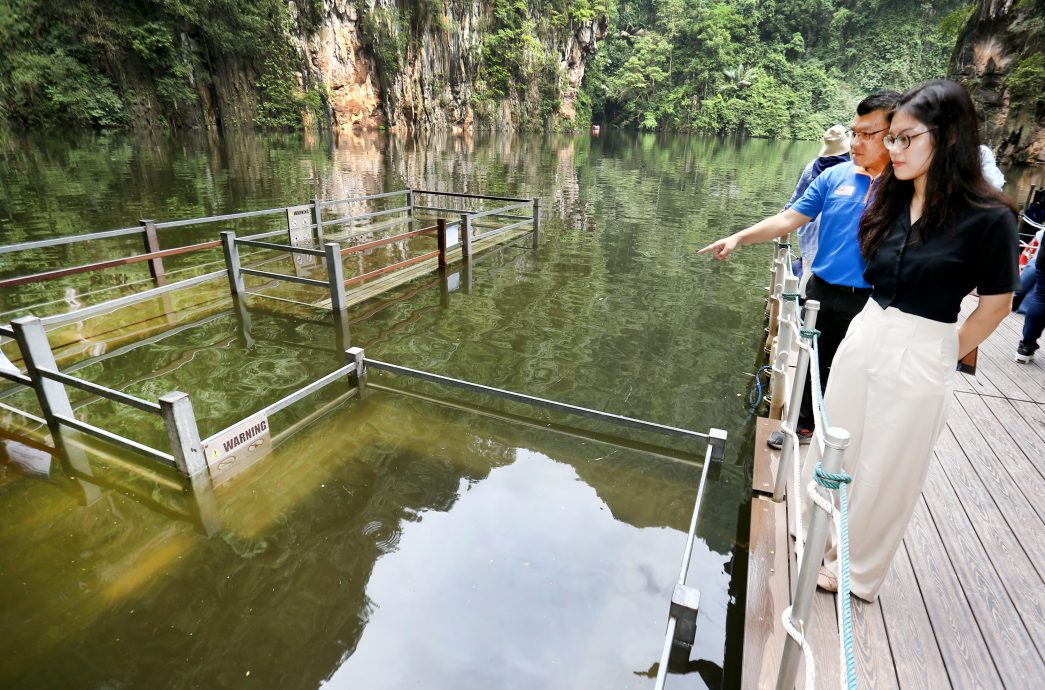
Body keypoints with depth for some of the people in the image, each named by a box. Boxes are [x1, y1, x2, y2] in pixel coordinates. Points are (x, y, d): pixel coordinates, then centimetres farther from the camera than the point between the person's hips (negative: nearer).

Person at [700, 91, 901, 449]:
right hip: (822, 291, 3)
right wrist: (738, 238, -11)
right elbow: (789, 218, -2)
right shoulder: (835, 176, 0)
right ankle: (804, 423, 38)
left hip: (870, 302, -3)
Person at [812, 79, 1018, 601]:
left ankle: (857, 572, 32)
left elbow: (995, 305, -6)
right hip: (863, 336, 6)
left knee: (886, 473, 10)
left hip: (920, 360, -5)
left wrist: (943, 356, 1)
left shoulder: (989, 217, -14)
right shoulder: (892, 200, 2)